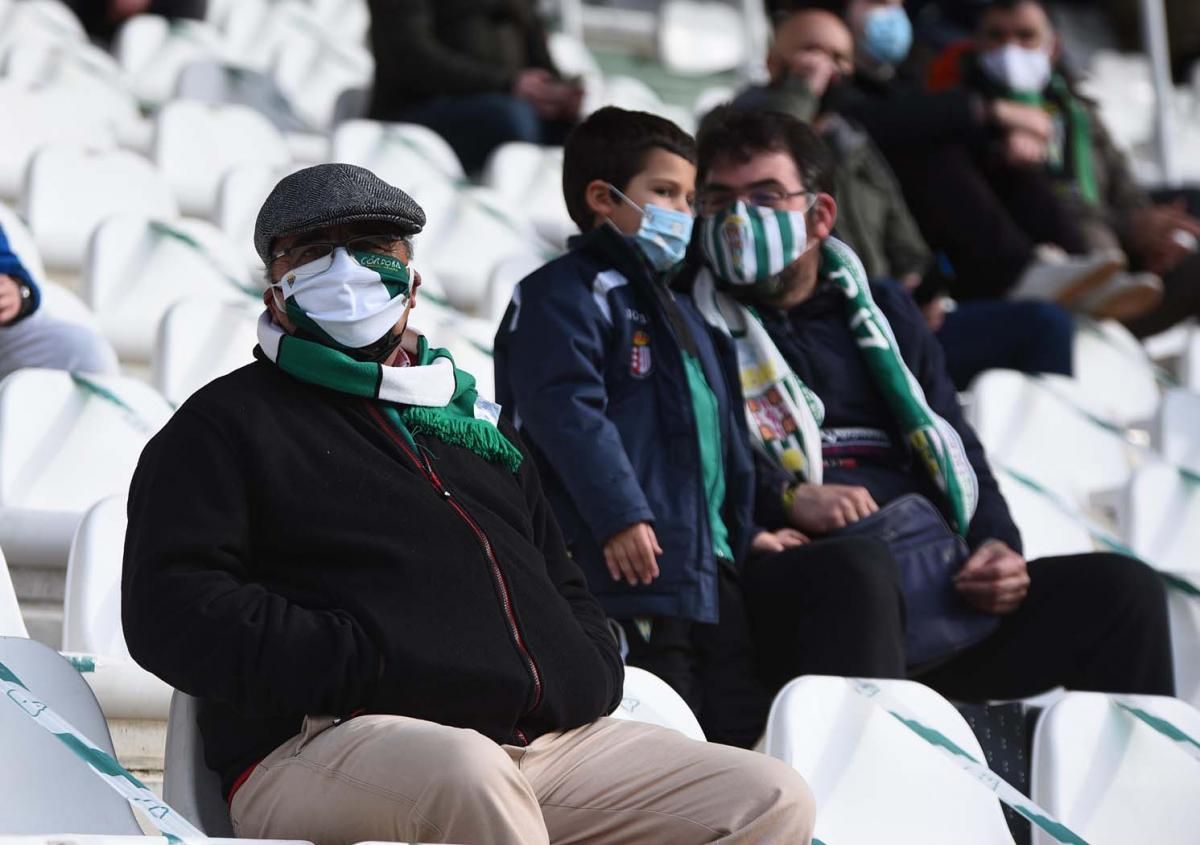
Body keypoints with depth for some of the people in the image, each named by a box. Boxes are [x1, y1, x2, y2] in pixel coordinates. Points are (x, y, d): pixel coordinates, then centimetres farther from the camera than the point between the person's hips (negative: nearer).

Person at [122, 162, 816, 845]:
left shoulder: (478, 424, 31)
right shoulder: (230, 422, 12)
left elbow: (561, 583, 36)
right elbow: (172, 610, -2)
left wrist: (590, 675, 11)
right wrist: (364, 670, -14)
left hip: (556, 741, 7)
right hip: (328, 743, -6)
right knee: (466, 771, -41)